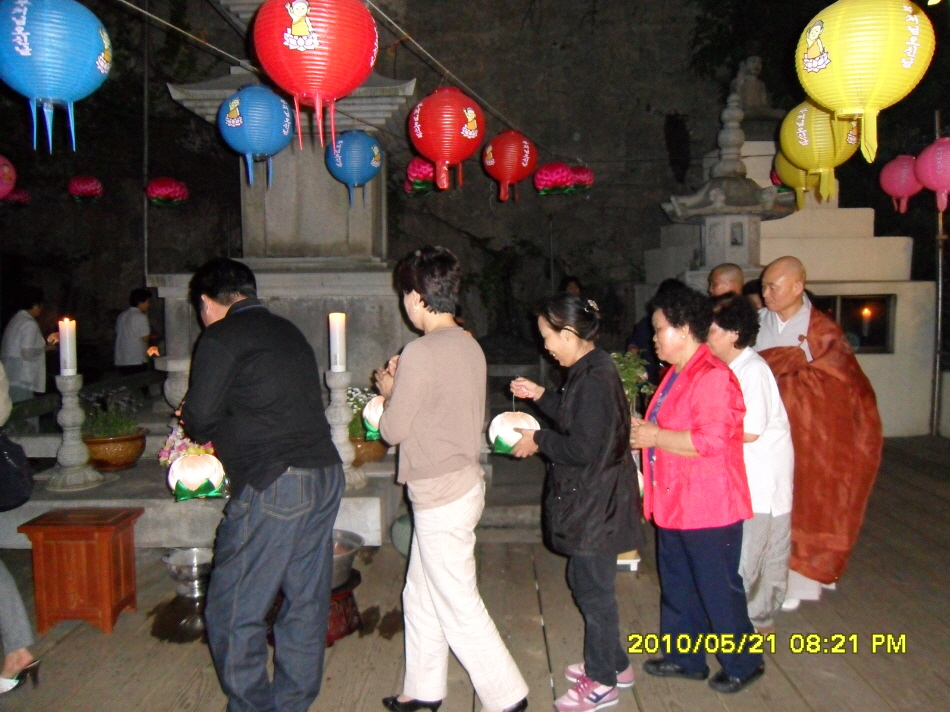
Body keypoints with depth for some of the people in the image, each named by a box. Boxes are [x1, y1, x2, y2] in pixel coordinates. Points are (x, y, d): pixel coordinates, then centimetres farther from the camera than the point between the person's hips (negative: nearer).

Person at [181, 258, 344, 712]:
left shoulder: (221, 337, -4)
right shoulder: (288, 331, 19)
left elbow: (200, 419, -7)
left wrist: (204, 430, 16)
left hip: (272, 485, -8)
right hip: (326, 476, 8)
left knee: (234, 612, 7)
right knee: (307, 603, 16)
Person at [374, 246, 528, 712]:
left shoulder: (420, 353, -21)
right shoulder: (470, 346, 5)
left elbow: (393, 430, -15)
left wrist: (388, 392, 3)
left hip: (441, 498, -9)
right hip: (464, 482, 9)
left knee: (459, 607, 6)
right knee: (421, 596, 21)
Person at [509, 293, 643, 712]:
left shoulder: (593, 379, -23)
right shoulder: (592, 370, 9)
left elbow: (583, 447, -26)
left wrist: (539, 441, -13)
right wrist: (540, 396, 14)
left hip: (595, 501, -10)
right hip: (590, 498, 10)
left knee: (592, 586, 3)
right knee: (587, 581, 20)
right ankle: (612, 664, 35)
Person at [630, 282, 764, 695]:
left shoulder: (713, 376, -20)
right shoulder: (677, 374, 11)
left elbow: (710, 441, -29)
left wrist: (654, 437, -21)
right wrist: (643, 430, 8)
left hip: (708, 508, -10)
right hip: (674, 503, 10)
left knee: (718, 590, 6)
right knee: (677, 587, 19)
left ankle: (743, 663, 26)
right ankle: (685, 656, 34)